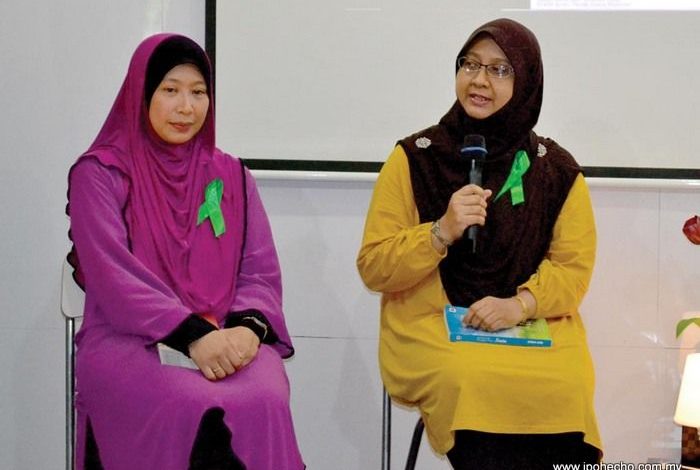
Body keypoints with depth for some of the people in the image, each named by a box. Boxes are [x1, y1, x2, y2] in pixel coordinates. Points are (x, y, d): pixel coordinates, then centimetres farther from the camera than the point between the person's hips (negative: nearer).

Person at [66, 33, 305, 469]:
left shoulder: (232, 175, 17)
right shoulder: (100, 173, 4)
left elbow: (262, 272, 10)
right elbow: (113, 276, -8)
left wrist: (247, 327, -13)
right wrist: (193, 334, -21)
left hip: (226, 339, 3)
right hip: (128, 340, -3)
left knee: (264, 403, -32)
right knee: (194, 408, -36)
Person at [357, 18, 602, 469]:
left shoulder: (557, 170, 5)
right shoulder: (414, 158, 1)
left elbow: (574, 265, 5)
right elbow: (373, 268, 0)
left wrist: (520, 304, -15)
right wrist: (442, 233, -17)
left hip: (533, 326, 2)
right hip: (429, 327, -1)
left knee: (562, 388, -29)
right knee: (470, 380, -33)